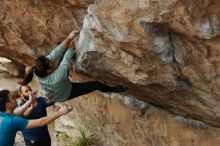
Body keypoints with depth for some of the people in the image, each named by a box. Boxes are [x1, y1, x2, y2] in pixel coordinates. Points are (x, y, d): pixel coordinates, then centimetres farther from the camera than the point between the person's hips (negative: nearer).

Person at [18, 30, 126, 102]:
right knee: (97, 85, 1)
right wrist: (71, 46, -28)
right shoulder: (56, 78, -50)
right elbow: (66, 61, -40)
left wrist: (68, 39, -43)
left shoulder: (39, 71, -33)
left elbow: (55, 53, -37)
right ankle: (115, 89, 26)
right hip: (65, 94, -6)